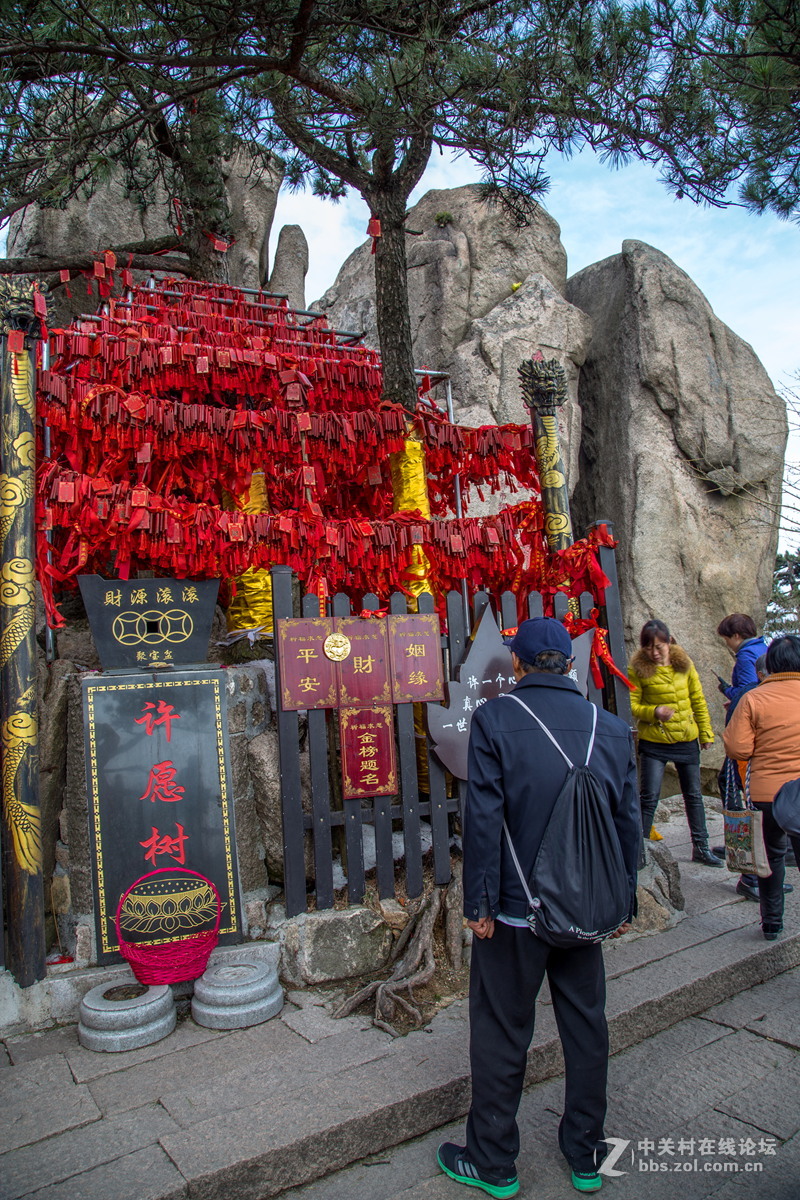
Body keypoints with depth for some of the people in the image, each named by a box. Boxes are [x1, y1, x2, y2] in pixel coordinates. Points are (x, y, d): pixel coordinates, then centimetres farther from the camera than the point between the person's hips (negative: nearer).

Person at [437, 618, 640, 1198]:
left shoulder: (494, 719, -13)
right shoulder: (612, 727, -1)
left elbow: (484, 817, -16)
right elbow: (629, 823, 4)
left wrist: (479, 903, -8)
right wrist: (621, 900, 15)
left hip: (515, 910, -3)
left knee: (502, 1036, 12)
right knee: (586, 1029, 19)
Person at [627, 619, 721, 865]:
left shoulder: (684, 664, 0)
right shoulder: (638, 669, -10)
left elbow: (698, 701, 7)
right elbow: (632, 705, -7)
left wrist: (706, 733, 7)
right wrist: (653, 711, -24)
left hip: (687, 740, 4)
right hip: (653, 742, -3)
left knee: (694, 794, 13)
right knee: (649, 797, -2)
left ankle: (701, 847, 27)